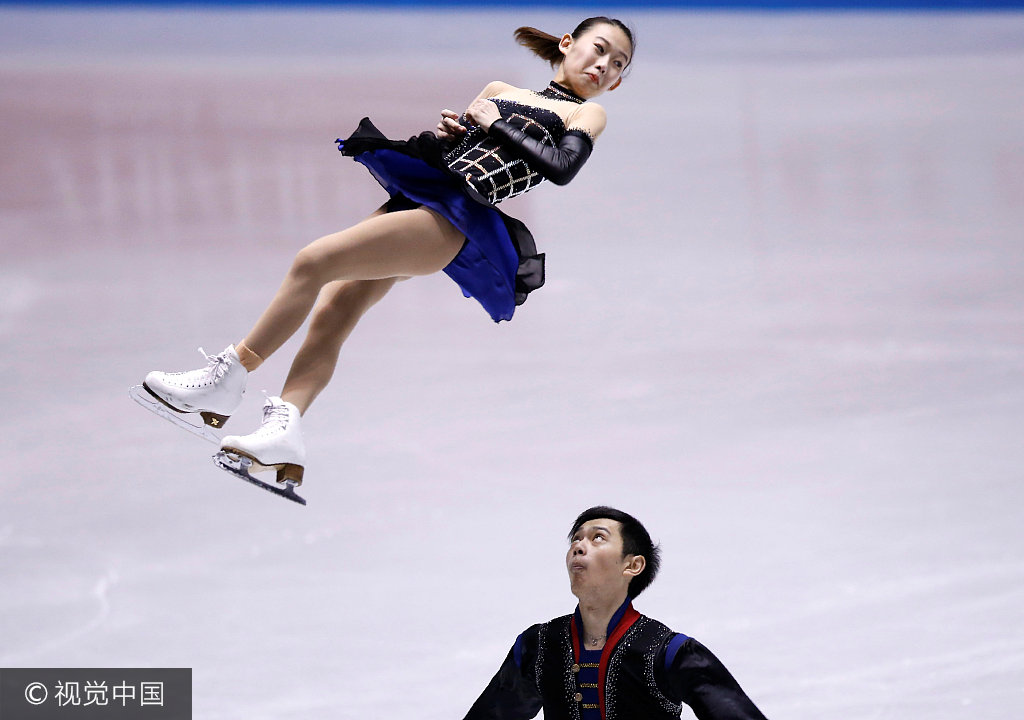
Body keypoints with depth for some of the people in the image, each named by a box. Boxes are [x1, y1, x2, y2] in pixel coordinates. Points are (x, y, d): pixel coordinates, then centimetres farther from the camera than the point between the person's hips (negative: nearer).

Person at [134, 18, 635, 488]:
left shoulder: (586, 114, 10)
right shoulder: (499, 90, 27)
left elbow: (562, 168, -10)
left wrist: (495, 125, -1)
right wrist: (445, 132, 7)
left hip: (463, 218, -7)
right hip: (418, 191, 7)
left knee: (313, 262, -18)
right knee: (330, 313, -10)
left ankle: (228, 378, -11)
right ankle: (283, 431, -18)